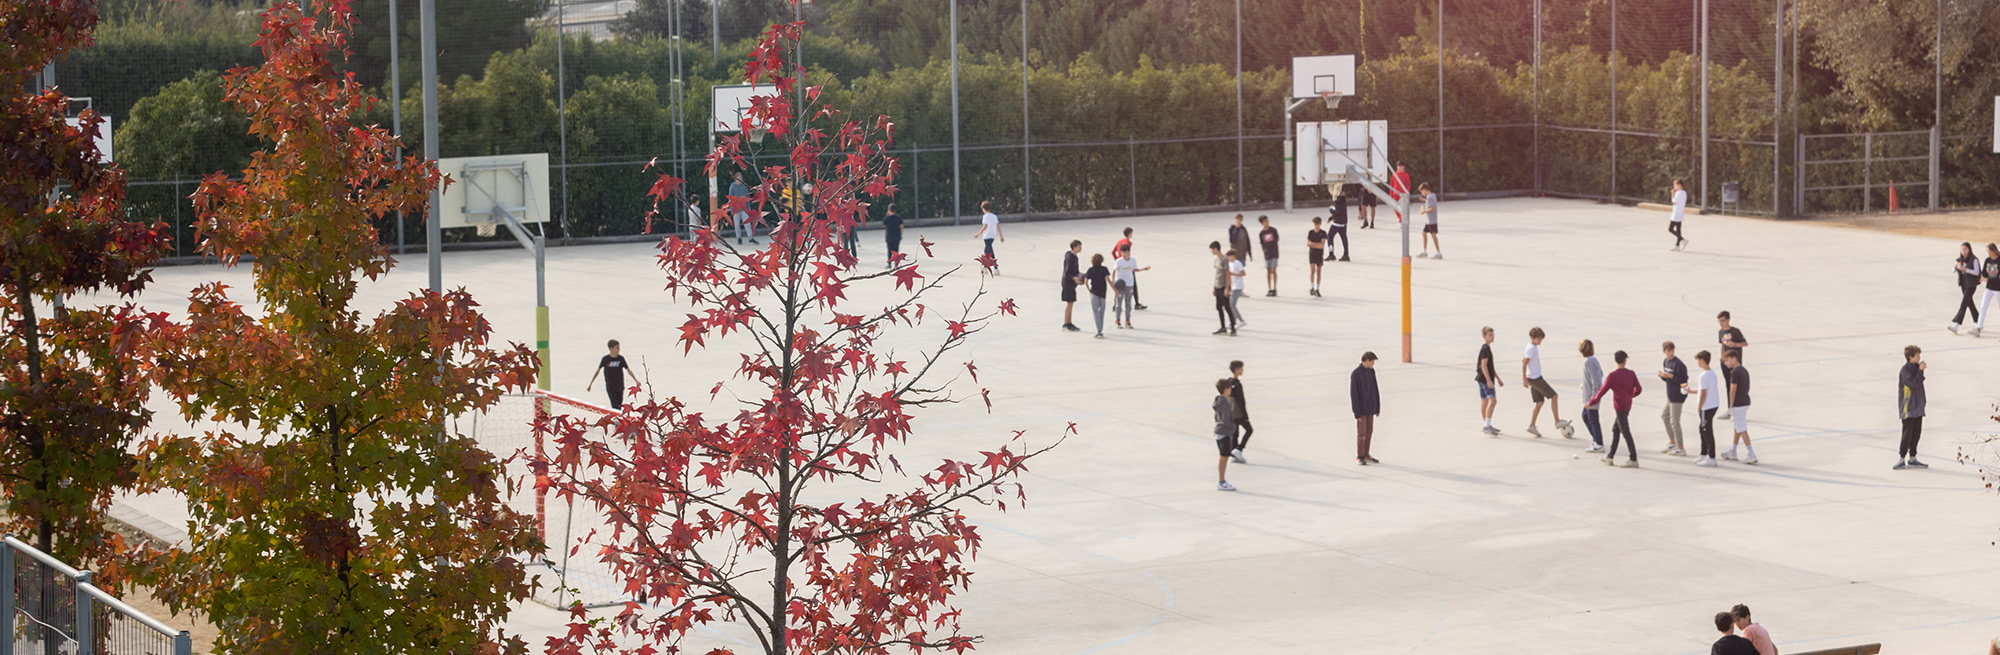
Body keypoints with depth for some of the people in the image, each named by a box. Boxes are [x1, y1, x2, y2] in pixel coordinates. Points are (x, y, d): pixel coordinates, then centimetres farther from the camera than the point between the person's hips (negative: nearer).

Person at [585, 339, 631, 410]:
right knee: (615, 406, -12)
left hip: (620, 386, 3)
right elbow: (598, 371, 0)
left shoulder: (621, 358, -1)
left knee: (619, 406, 8)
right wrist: (590, 384, 1)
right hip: (610, 387, -3)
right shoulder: (605, 359, -8)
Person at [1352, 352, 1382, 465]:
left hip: (1371, 408, 6)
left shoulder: (1371, 372, 5)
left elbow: (1375, 390, 10)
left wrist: (1378, 408, 9)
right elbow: (1353, 395, -16)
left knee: (1369, 432, 11)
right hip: (1361, 409, -6)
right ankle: (1359, 457, 8)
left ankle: (1366, 454, 21)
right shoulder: (1355, 374, -17)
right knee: (1361, 433, -1)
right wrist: (1357, 413, -17)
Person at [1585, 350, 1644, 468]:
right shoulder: (1631, 374, 1)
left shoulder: (1612, 376, -15)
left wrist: (1592, 402, -2)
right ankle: (1610, 456, 24)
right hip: (1628, 406, 7)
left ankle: (1633, 460, -4)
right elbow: (1638, 389, 3)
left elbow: (1603, 390, -13)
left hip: (1620, 408, -7)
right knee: (1615, 430, 18)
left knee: (1626, 433, -4)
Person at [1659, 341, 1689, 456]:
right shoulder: (1665, 361, 7)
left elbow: (1683, 380, -21)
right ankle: (1672, 442, 36)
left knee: (1674, 421, -5)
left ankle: (1681, 449, 3)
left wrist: (1670, 376, -25)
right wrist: (1663, 376, -5)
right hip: (1670, 395, 10)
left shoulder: (1678, 364, -20)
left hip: (1677, 396, -10)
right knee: (1665, 416, 22)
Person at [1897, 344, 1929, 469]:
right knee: (1907, 434, -8)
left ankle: (1912, 459, 18)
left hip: (1918, 406, 9)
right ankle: (1901, 460, -4)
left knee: (1916, 433, 11)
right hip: (1908, 407, -9)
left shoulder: (1915, 368, 12)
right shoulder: (1905, 370, -14)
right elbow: (1914, 384, -24)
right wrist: (1920, 370, -19)